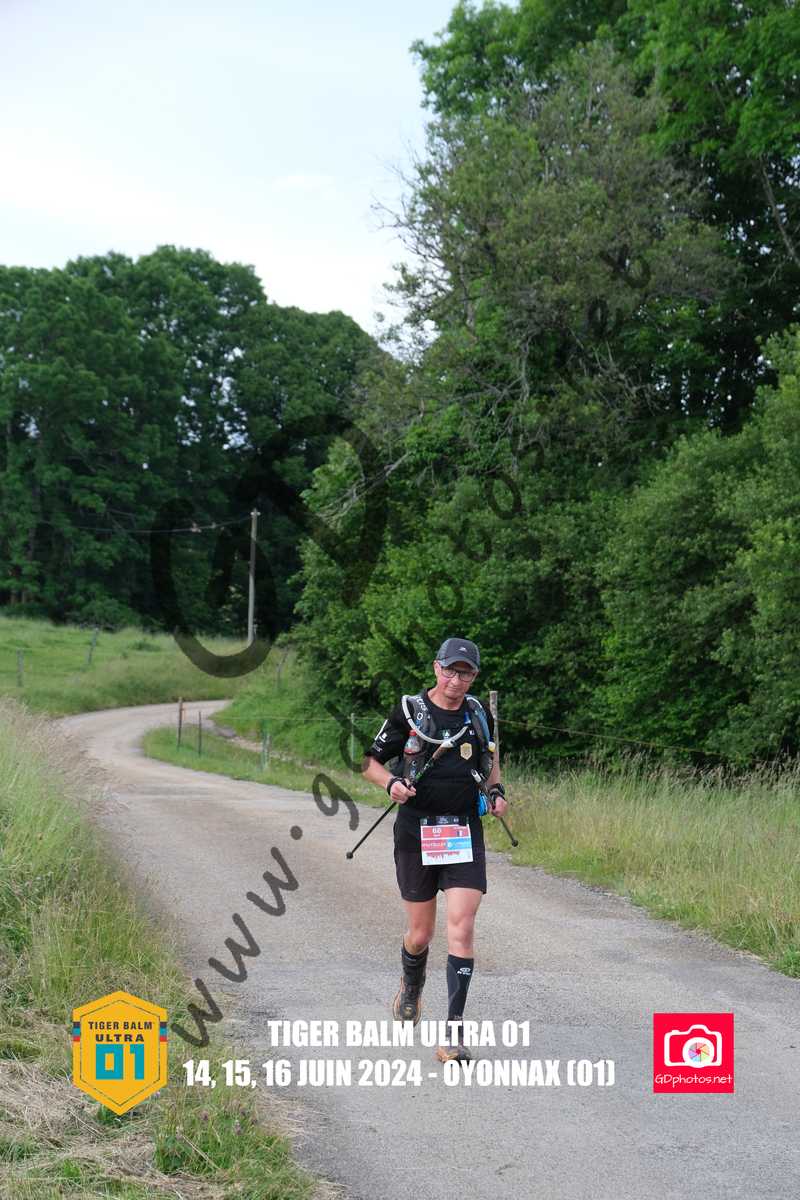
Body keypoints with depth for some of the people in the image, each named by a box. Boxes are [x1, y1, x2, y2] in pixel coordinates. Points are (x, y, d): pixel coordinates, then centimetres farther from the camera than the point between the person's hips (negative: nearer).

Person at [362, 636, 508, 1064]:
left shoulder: (479, 714, 7)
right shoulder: (408, 712, -3)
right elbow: (370, 762, 3)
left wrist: (496, 790, 6)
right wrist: (392, 782, -17)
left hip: (465, 832, 1)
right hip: (416, 831, -1)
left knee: (462, 926, -13)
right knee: (420, 933, 8)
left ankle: (454, 1034, -11)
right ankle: (411, 985, 44)